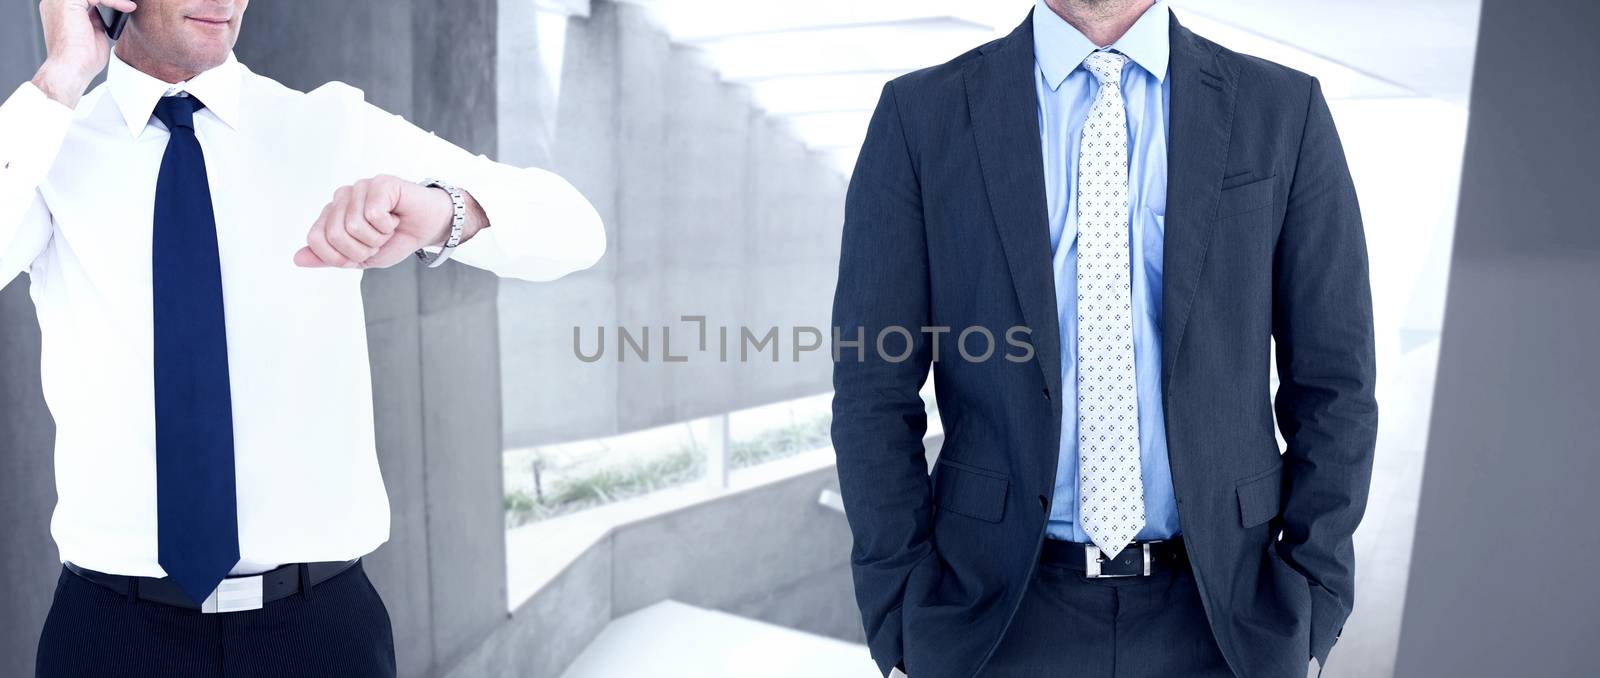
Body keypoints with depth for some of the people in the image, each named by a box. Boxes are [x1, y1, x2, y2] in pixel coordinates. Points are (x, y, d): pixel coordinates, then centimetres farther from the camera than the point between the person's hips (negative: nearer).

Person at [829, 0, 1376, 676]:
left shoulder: (1285, 111, 0)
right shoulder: (921, 114, -4)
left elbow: (1333, 383, 2)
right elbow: (875, 390, -4)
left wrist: (1308, 602, -2)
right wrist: (901, 618, -5)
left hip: (1219, 610, 2)